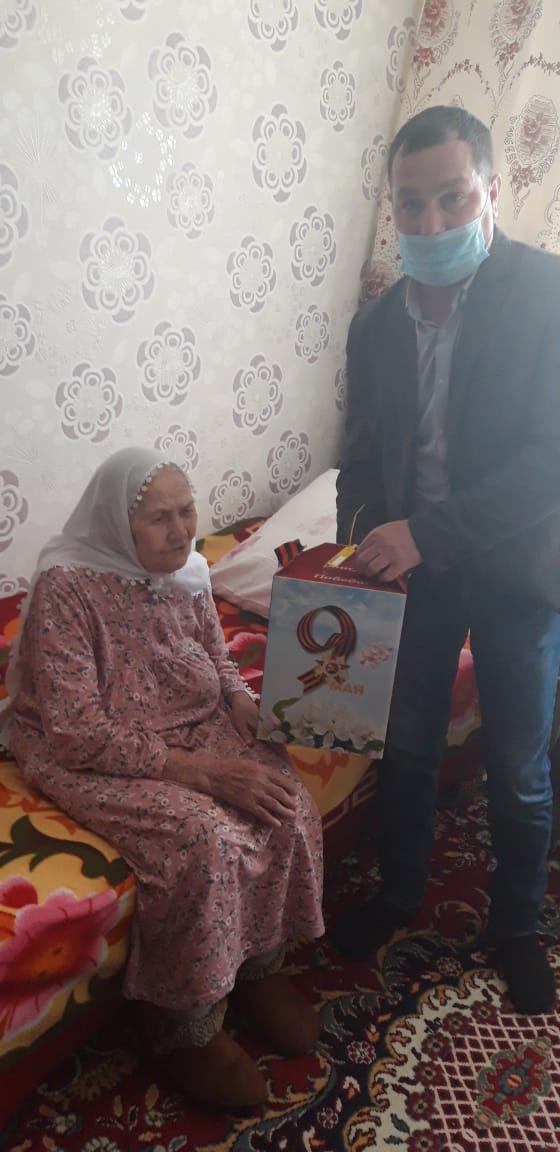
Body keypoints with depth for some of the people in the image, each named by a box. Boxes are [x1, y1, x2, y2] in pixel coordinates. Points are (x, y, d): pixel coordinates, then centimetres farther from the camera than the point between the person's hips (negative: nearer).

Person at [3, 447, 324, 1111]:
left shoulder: (186, 570, -2)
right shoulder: (66, 586, -22)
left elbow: (220, 667, 13)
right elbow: (78, 734, -24)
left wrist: (253, 713, -10)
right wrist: (201, 770, -29)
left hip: (198, 730, 6)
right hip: (93, 758, -6)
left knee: (288, 811, -17)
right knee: (211, 843, -29)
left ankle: (258, 965, 8)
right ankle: (186, 1031, -4)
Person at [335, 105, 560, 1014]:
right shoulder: (376, 323, 2)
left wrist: (430, 530, -28)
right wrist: (365, 544, -8)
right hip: (411, 566, 4)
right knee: (405, 749, 17)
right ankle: (399, 893, 41)